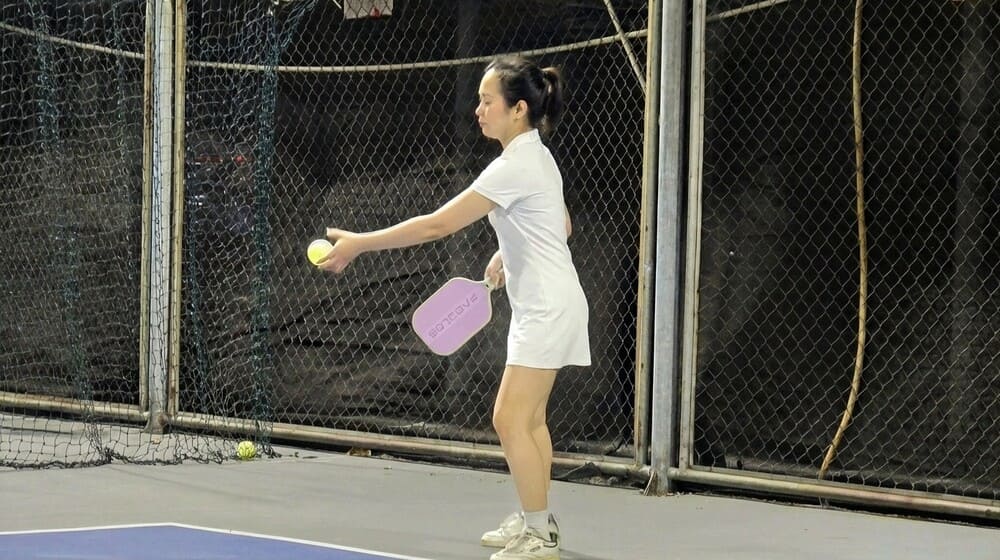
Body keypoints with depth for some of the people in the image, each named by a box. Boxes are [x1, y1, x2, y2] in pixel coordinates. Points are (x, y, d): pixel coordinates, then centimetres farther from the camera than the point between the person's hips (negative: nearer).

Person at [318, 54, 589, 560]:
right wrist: (509, 253, 14)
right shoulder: (536, 156, 9)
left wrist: (359, 243, -20)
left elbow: (436, 224, -24)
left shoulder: (514, 167, -22)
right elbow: (562, 225, 24)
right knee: (528, 419, 16)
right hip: (541, 305, 10)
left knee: (510, 419, -10)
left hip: (547, 308, -10)